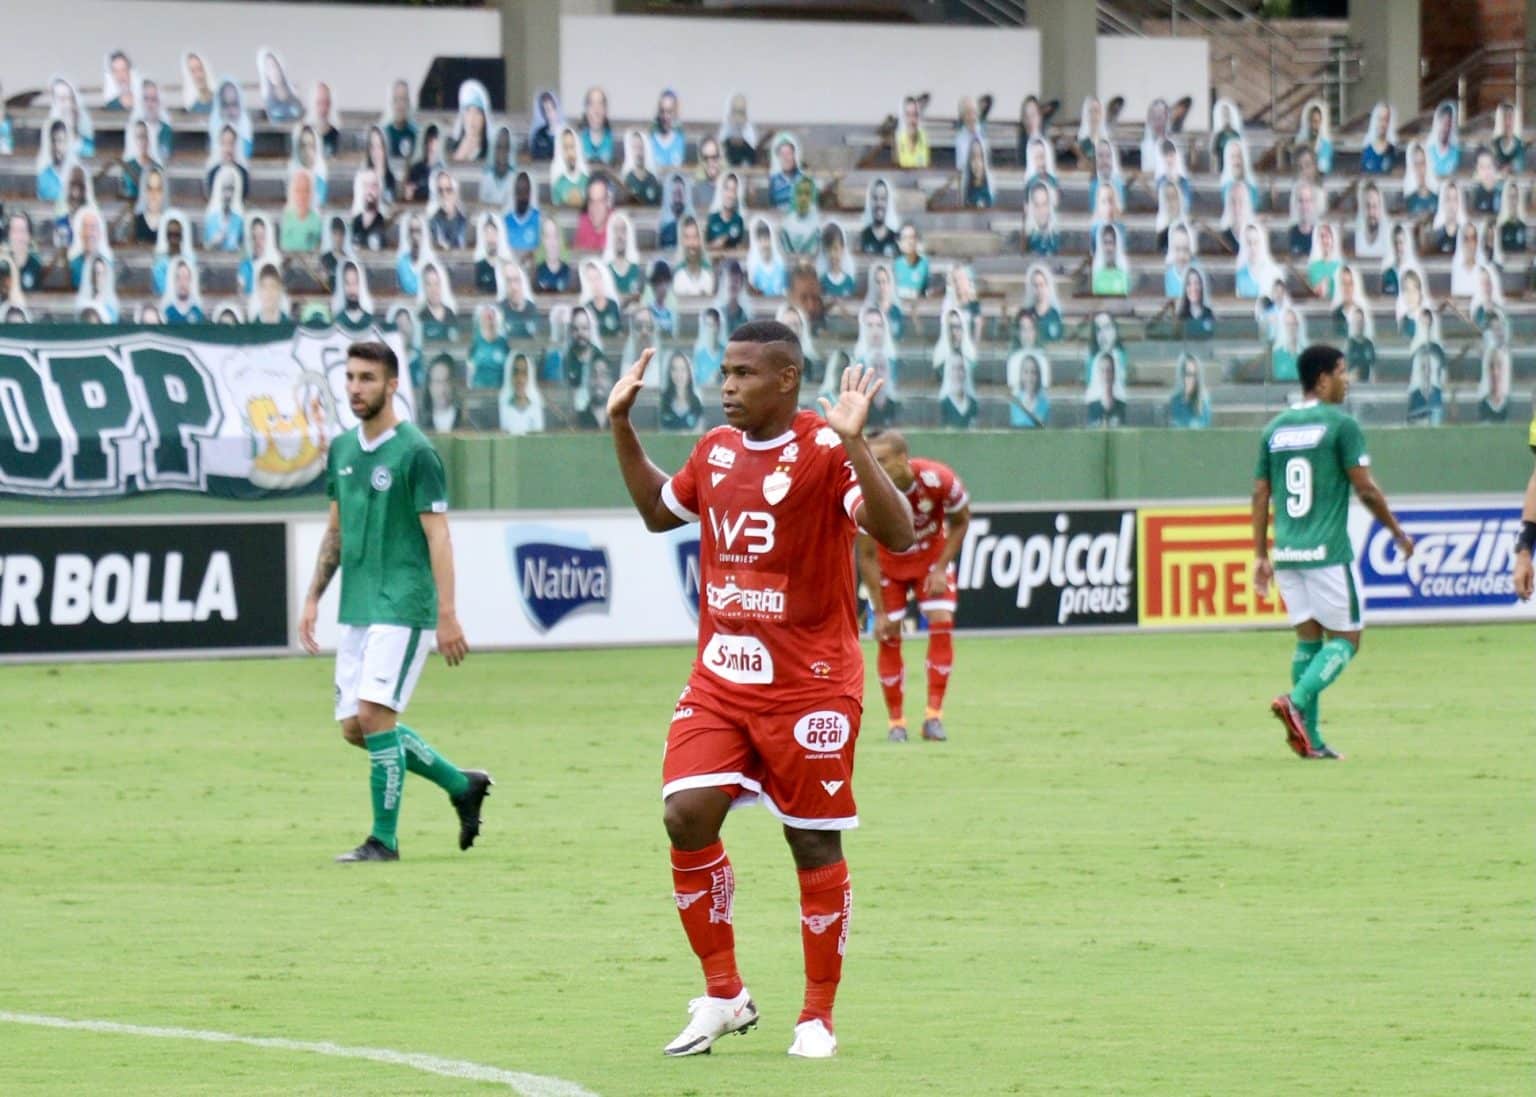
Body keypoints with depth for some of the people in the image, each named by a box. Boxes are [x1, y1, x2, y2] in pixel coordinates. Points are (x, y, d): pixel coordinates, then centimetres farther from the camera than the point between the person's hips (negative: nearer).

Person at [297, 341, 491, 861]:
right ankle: (462, 785, 23)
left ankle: (384, 839, -5)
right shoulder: (342, 449, 11)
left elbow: (437, 535, -12)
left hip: (403, 606, -8)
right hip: (356, 608, 8)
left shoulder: (415, 453, -10)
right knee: (354, 727, 6)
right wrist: (313, 598, 17)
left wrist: (447, 614, -16)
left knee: (374, 713, -15)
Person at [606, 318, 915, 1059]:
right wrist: (622, 429, 20)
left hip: (809, 685, -6)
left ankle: (818, 1018, 14)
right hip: (720, 678, 6)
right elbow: (659, 510, 27)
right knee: (687, 815, -9)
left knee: (815, 844, 2)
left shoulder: (824, 451, -12)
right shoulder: (717, 448, 9)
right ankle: (723, 997, 6)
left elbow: (897, 534, -24)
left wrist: (854, 445, -33)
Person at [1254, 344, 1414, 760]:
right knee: (1345, 639, 3)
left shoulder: (1275, 429, 11)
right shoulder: (1340, 425, -7)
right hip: (1328, 553, -6)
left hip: (1287, 553, 6)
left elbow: (1260, 496, 11)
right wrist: (1398, 533, 5)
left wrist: (1261, 556, 15)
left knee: (1308, 638, 12)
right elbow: (1366, 490, -8)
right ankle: (1296, 701, -19)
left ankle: (1310, 738, 6)